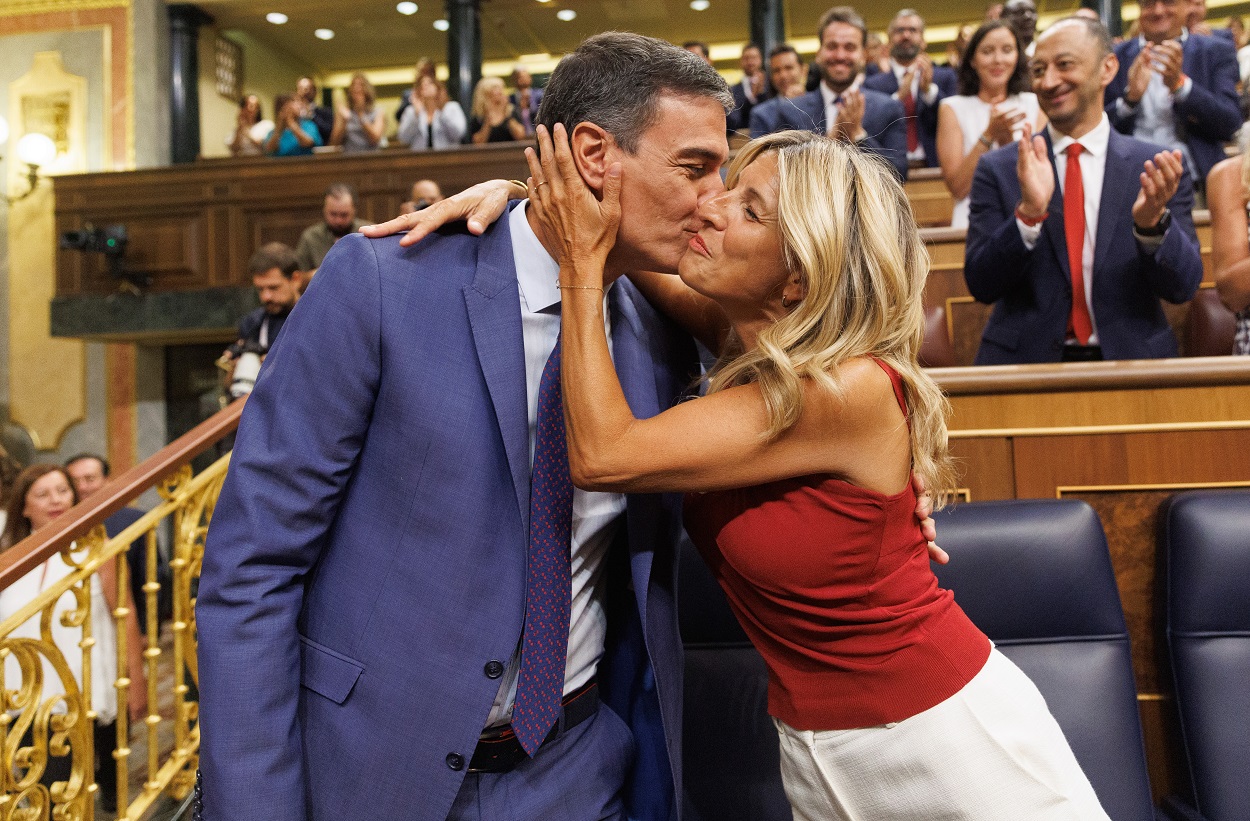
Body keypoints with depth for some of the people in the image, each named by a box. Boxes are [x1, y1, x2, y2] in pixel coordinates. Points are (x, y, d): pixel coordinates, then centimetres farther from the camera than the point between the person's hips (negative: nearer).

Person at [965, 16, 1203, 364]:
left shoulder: (1157, 168, 4)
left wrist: (1153, 221, -17)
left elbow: (1183, 287, 1)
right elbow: (981, 285, -5)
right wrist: (1028, 212, -20)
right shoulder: (997, 168, 2)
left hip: (1131, 360, 1)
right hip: (1024, 360, 0)